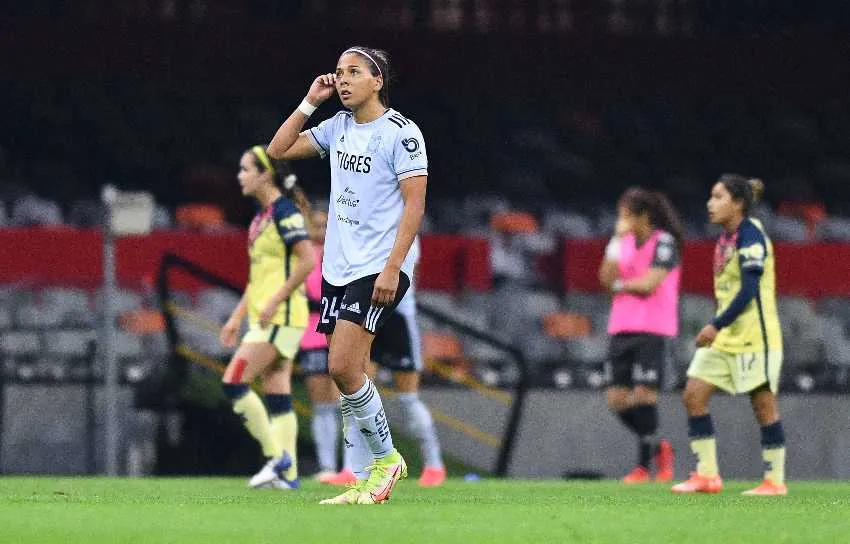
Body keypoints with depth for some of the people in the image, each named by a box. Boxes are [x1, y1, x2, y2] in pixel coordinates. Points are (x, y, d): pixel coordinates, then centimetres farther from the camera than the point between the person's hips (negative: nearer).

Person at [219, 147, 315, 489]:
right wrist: (238, 316, 20)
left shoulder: (285, 211, -12)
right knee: (277, 398, 6)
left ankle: (276, 456, -9)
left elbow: (308, 261, -21)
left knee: (234, 383, -13)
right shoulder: (263, 215, 16)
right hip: (264, 317, 10)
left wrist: (275, 301, -20)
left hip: (282, 316, -10)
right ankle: (288, 472, 6)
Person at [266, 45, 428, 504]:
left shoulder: (400, 132, -10)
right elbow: (278, 150, 15)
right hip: (337, 268, 8)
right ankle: (370, 481, 9)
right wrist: (309, 103, 6)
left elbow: (414, 204, -13)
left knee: (343, 367, -17)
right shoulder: (338, 127, 12)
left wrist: (392, 269, -19)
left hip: (378, 269, -8)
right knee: (346, 374, 3)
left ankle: (387, 458, -1)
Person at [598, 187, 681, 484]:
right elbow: (607, 278, 3)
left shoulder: (664, 243, -7)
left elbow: (649, 284, -15)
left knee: (643, 393, -11)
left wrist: (621, 285, 1)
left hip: (652, 329, -7)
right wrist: (616, 243, -5)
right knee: (617, 398, 2)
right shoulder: (626, 242, 13)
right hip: (622, 327, 7)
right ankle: (658, 447, 21)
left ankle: (644, 464, -2)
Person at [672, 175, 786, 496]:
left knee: (763, 404, -4)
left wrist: (717, 326, -24)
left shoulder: (750, 235, -14)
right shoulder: (726, 238, 13)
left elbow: (749, 289, -21)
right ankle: (707, 475, 4)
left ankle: (775, 481, 3)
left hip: (754, 335, -9)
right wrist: (717, 328, 19)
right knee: (693, 396, 1)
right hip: (725, 337, 9)